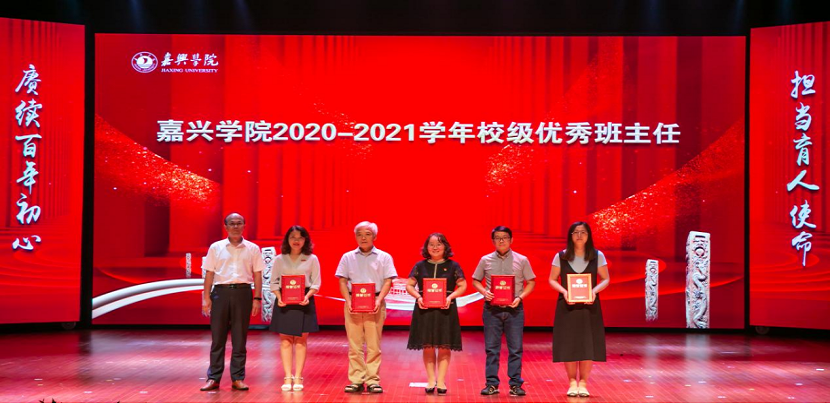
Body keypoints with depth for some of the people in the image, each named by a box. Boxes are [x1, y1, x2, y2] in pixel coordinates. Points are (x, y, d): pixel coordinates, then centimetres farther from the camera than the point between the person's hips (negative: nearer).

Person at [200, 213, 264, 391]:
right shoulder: (216, 248, 5)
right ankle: (213, 378, 7)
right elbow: (209, 274, 6)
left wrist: (257, 298, 0)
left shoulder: (252, 249, 6)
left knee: (240, 338, 4)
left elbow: (257, 275, 7)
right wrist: (206, 298, 0)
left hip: (242, 292, 0)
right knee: (217, 337, 2)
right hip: (221, 291, 0)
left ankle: (238, 378, 10)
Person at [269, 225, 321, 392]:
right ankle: (287, 377, 2)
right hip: (284, 302, 1)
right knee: (285, 340, 0)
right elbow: (274, 282, 6)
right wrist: (279, 297, -11)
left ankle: (298, 377, 4)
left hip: (304, 302, -1)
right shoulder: (280, 259, 7)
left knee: (301, 340, 1)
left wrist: (307, 296, -15)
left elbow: (316, 283, 2)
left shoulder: (312, 259, 4)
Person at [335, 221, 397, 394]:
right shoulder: (348, 257, 11)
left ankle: (372, 380, 2)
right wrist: (348, 301, -7)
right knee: (354, 344, 1)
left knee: (374, 345, -1)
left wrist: (379, 300, -12)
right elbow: (342, 281, 8)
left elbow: (388, 282, 2)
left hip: (375, 303, -1)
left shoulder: (384, 257, 8)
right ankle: (356, 380, 4)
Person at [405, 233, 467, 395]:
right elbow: (409, 285, 8)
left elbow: (463, 286, 3)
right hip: (424, 309, 1)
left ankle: (441, 381, 5)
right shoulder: (420, 266, 7)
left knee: (444, 346, -1)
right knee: (428, 346, 2)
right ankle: (431, 380, 11)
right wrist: (418, 297, -10)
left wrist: (450, 297, -13)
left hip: (446, 309, -1)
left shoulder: (453, 266, 4)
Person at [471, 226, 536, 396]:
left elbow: (531, 282, 7)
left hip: (514, 309, -1)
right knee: (491, 348, 3)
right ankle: (492, 384, 9)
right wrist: (484, 292, -7)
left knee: (515, 348, 1)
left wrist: (520, 297, -9)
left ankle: (515, 384, 6)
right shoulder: (485, 260, 6)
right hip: (492, 309, 1)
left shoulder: (522, 260, 4)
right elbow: (475, 281, 12)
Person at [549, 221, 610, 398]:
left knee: (588, 345, -2)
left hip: (589, 307, 0)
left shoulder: (598, 256, 2)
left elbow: (606, 279, 4)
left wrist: (594, 291, -15)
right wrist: (564, 291, -14)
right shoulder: (561, 257, 2)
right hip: (567, 307, 0)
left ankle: (583, 383, 9)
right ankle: (572, 382, 13)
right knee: (568, 345, -1)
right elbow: (552, 280, 5)